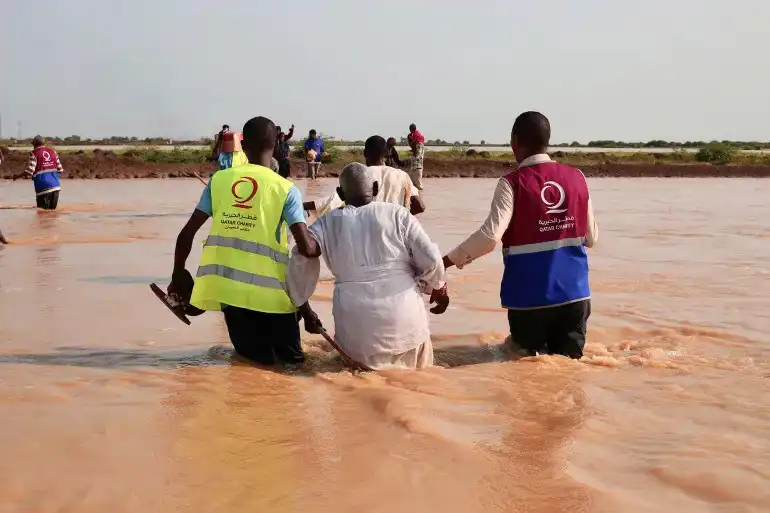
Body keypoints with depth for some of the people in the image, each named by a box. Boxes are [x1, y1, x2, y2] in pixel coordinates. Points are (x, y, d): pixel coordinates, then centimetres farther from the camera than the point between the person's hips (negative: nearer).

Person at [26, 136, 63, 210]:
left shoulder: (34, 153, -1)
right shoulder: (52, 151, 14)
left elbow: (30, 171, -10)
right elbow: (60, 169, 13)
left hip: (43, 186, -5)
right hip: (55, 185, 5)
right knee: (53, 209, 14)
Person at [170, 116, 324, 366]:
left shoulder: (219, 179, 8)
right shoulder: (286, 189, -1)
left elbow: (187, 233, 7)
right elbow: (306, 248, -10)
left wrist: (177, 276, 20)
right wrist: (322, 245, 13)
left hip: (225, 284, 3)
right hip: (267, 288, -3)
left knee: (256, 355, 17)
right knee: (291, 356, 15)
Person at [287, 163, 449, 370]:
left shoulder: (326, 225, 5)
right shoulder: (398, 215, 1)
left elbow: (300, 263, 1)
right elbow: (430, 259, -1)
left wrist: (302, 305, 14)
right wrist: (438, 288, 17)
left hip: (355, 323, 1)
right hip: (402, 314, 0)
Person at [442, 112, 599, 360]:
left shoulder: (513, 183, -10)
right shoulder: (577, 178, 3)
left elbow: (490, 235, -20)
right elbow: (591, 237, 10)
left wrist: (449, 260, -10)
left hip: (530, 296, -3)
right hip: (574, 292, 3)